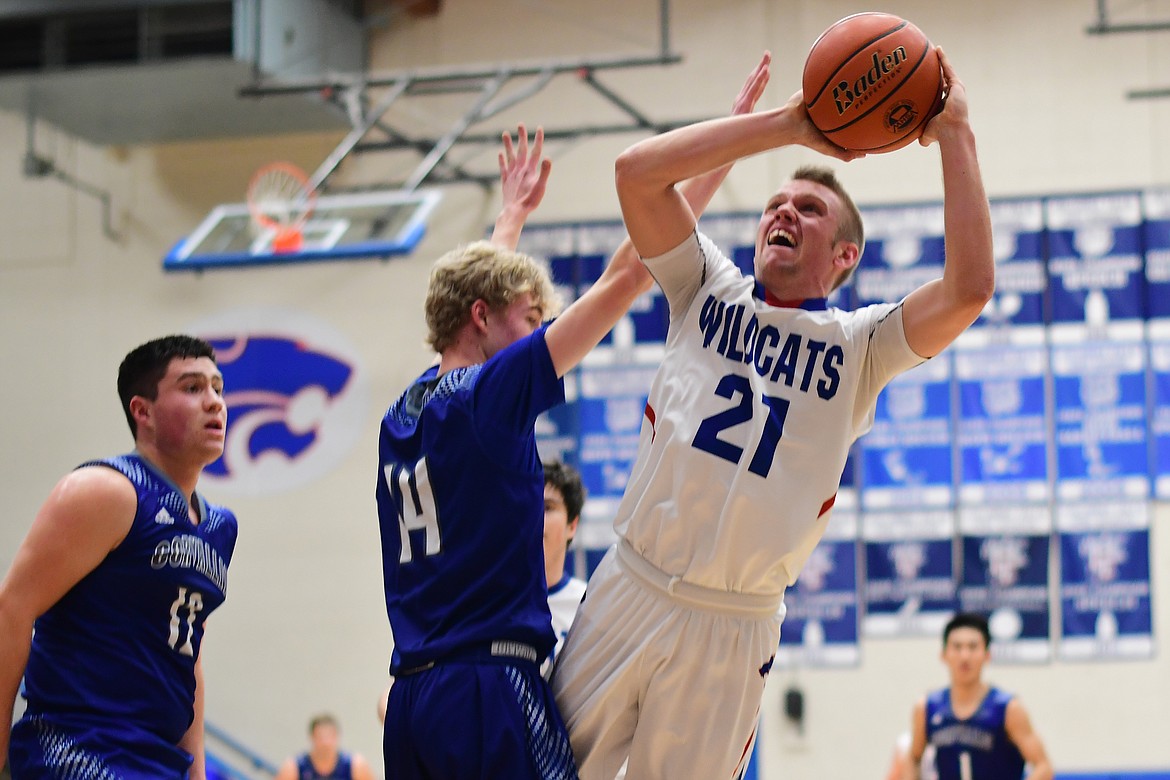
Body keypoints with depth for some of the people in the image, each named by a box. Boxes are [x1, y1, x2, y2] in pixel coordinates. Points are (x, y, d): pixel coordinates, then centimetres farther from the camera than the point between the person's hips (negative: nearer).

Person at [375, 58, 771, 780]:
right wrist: (727, 144, -2)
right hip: (492, 687, -8)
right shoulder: (489, 395, -5)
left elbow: (471, 287, 37)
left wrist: (514, 214, 54)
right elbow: (627, 275, -5)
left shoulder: (401, 416, 15)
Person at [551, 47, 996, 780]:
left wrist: (955, 135, -12)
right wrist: (786, 123, -5)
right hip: (630, 590, 1)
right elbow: (638, 171, -4)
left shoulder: (859, 346, 4)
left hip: (735, 629, -1)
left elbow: (969, 288, -14)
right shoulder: (710, 292, 9)